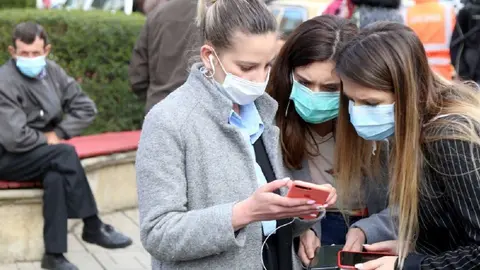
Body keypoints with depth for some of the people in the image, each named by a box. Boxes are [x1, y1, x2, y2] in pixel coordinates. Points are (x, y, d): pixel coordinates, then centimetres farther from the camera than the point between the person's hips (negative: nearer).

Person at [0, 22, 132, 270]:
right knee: (66, 153, -29)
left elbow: (86, 108, 3)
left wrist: (58, 133, -10)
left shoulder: (53, 72, 1)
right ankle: (93, 227, -18)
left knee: (55, 177, -29)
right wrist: (49, 140, -10)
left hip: (43, 154, 6)